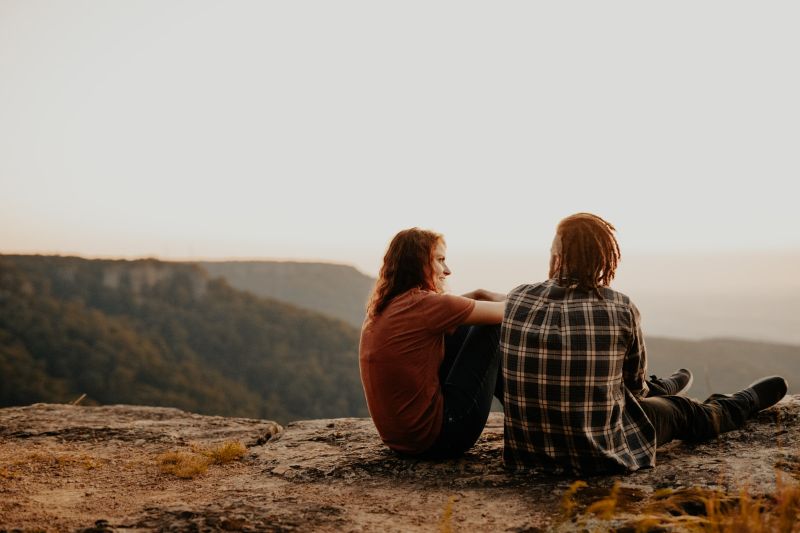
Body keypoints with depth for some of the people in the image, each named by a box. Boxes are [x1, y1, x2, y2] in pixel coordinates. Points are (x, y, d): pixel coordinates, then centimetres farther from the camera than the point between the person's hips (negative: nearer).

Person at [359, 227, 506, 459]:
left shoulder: (381, 309, 7)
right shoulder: (422, 303, -18)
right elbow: (503, 313, -10)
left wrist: (478, 294, 12)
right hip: (435, 440, -9)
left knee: (464, 328, 18)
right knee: (492, 328, 1)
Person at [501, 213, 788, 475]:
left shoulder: (515, 299, -9)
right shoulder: (622, 309, -15)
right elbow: (634, 383, 4)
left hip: (526, 448, 3)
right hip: (597, 453, -3)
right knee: (679, 412, 28)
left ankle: (660, 389, 67)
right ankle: (747, 402, 56)